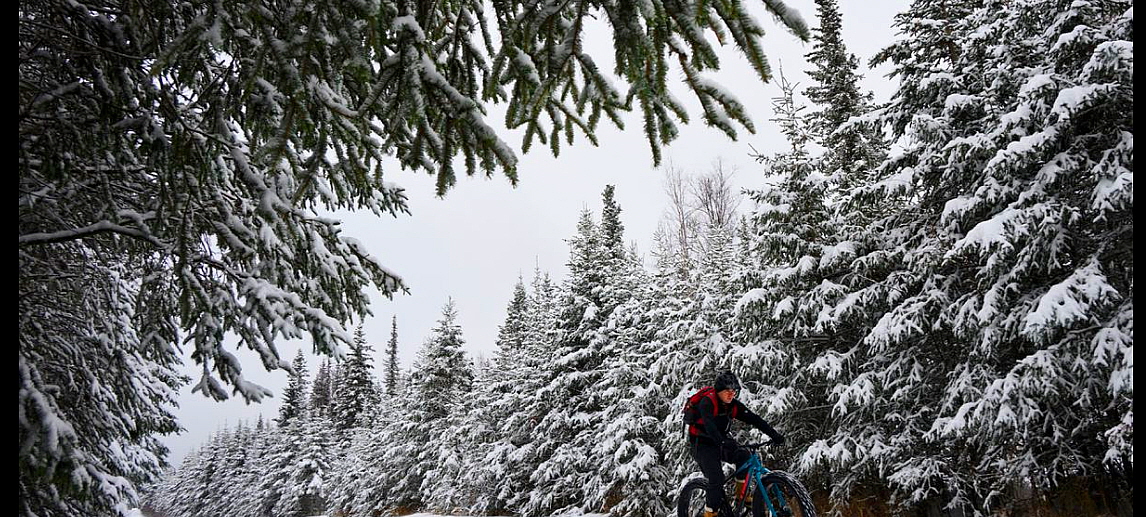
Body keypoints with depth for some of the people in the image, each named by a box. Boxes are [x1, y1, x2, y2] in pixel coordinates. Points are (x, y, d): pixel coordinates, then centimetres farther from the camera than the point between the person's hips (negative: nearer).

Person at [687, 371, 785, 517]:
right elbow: (709, 425, -37)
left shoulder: (734, 405, -2)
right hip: (702, 445, -6)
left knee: (745, 456, -19)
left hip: (722, 442, 6)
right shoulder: (707, 403, -21)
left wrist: (774, 435, -20)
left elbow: (753, 419, -9)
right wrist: (722, 442, -53)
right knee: (716, 478, -21)